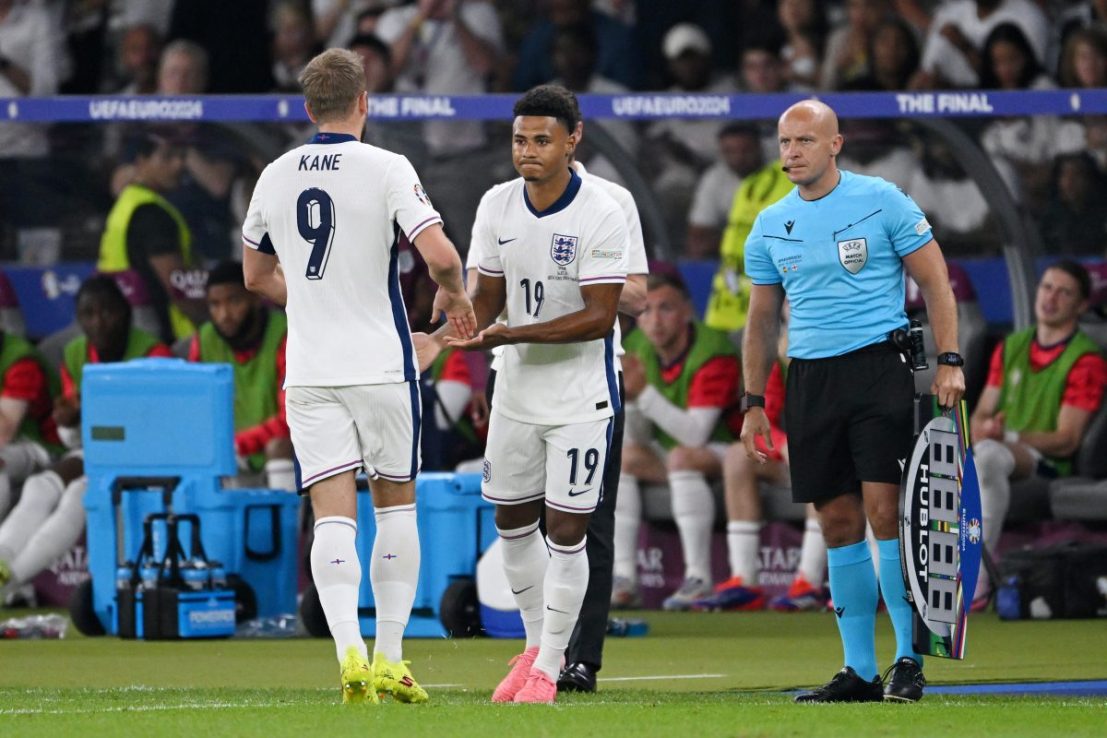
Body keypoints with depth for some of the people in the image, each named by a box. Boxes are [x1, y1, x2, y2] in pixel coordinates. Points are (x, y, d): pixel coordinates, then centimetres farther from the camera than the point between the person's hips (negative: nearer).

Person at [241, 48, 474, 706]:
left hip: (310, 373, 3)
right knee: (397, 504, 12)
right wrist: (453, 295, 3)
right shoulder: (386, 169, -9)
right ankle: (390, 659, 11)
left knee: (333, 517, -2)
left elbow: (257, 275, 20)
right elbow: (441, 255, -19)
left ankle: (351, 653, -20)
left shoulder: (275, 176, 6)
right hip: (382, 365, -3)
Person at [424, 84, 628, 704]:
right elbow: (488, 295, 10)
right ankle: (537, 645, 30)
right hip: (517, 391, 6)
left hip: (582, 396, -6)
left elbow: (600, 315, -21)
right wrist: (451, 333, -11)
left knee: (566, 531, -4)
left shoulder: (602, 215, -18)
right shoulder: (497, 207, 0)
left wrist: (511, 335, -28)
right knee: (512, 521, 12)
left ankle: (549, 668, 8)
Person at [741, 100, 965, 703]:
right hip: (809, 377, 4)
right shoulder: (770, 227, 11)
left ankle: (908, 659, -7)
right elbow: (761, 321, 19)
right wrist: (754, 403, 13)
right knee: (838, 524, 4)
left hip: (878, 365, -4)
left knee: (884, 510, -13)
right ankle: (859, 670, 8)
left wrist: (948, 361, -8)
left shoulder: (881, 201, -1)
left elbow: (934, 281, 1)